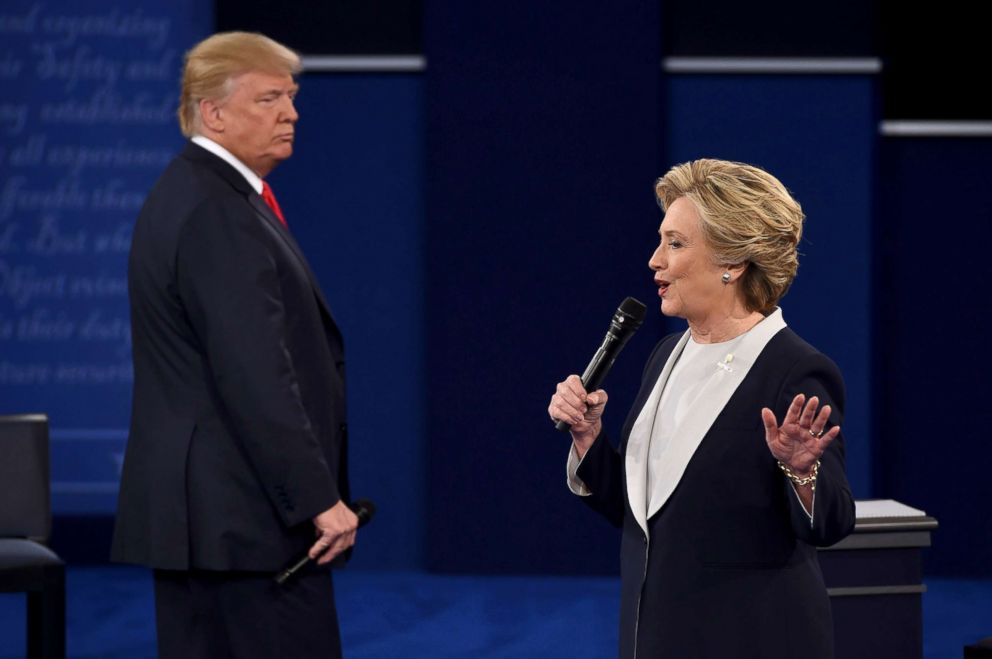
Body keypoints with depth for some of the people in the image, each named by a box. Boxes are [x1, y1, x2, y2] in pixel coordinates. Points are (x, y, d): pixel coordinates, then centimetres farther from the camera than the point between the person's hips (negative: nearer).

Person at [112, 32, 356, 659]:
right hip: (243, 513, -11)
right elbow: (256, 375, -22)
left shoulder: (195, 194, 17)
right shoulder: (215, 215, -16)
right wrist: (320, 499, -20)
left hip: (198, 507, 11)